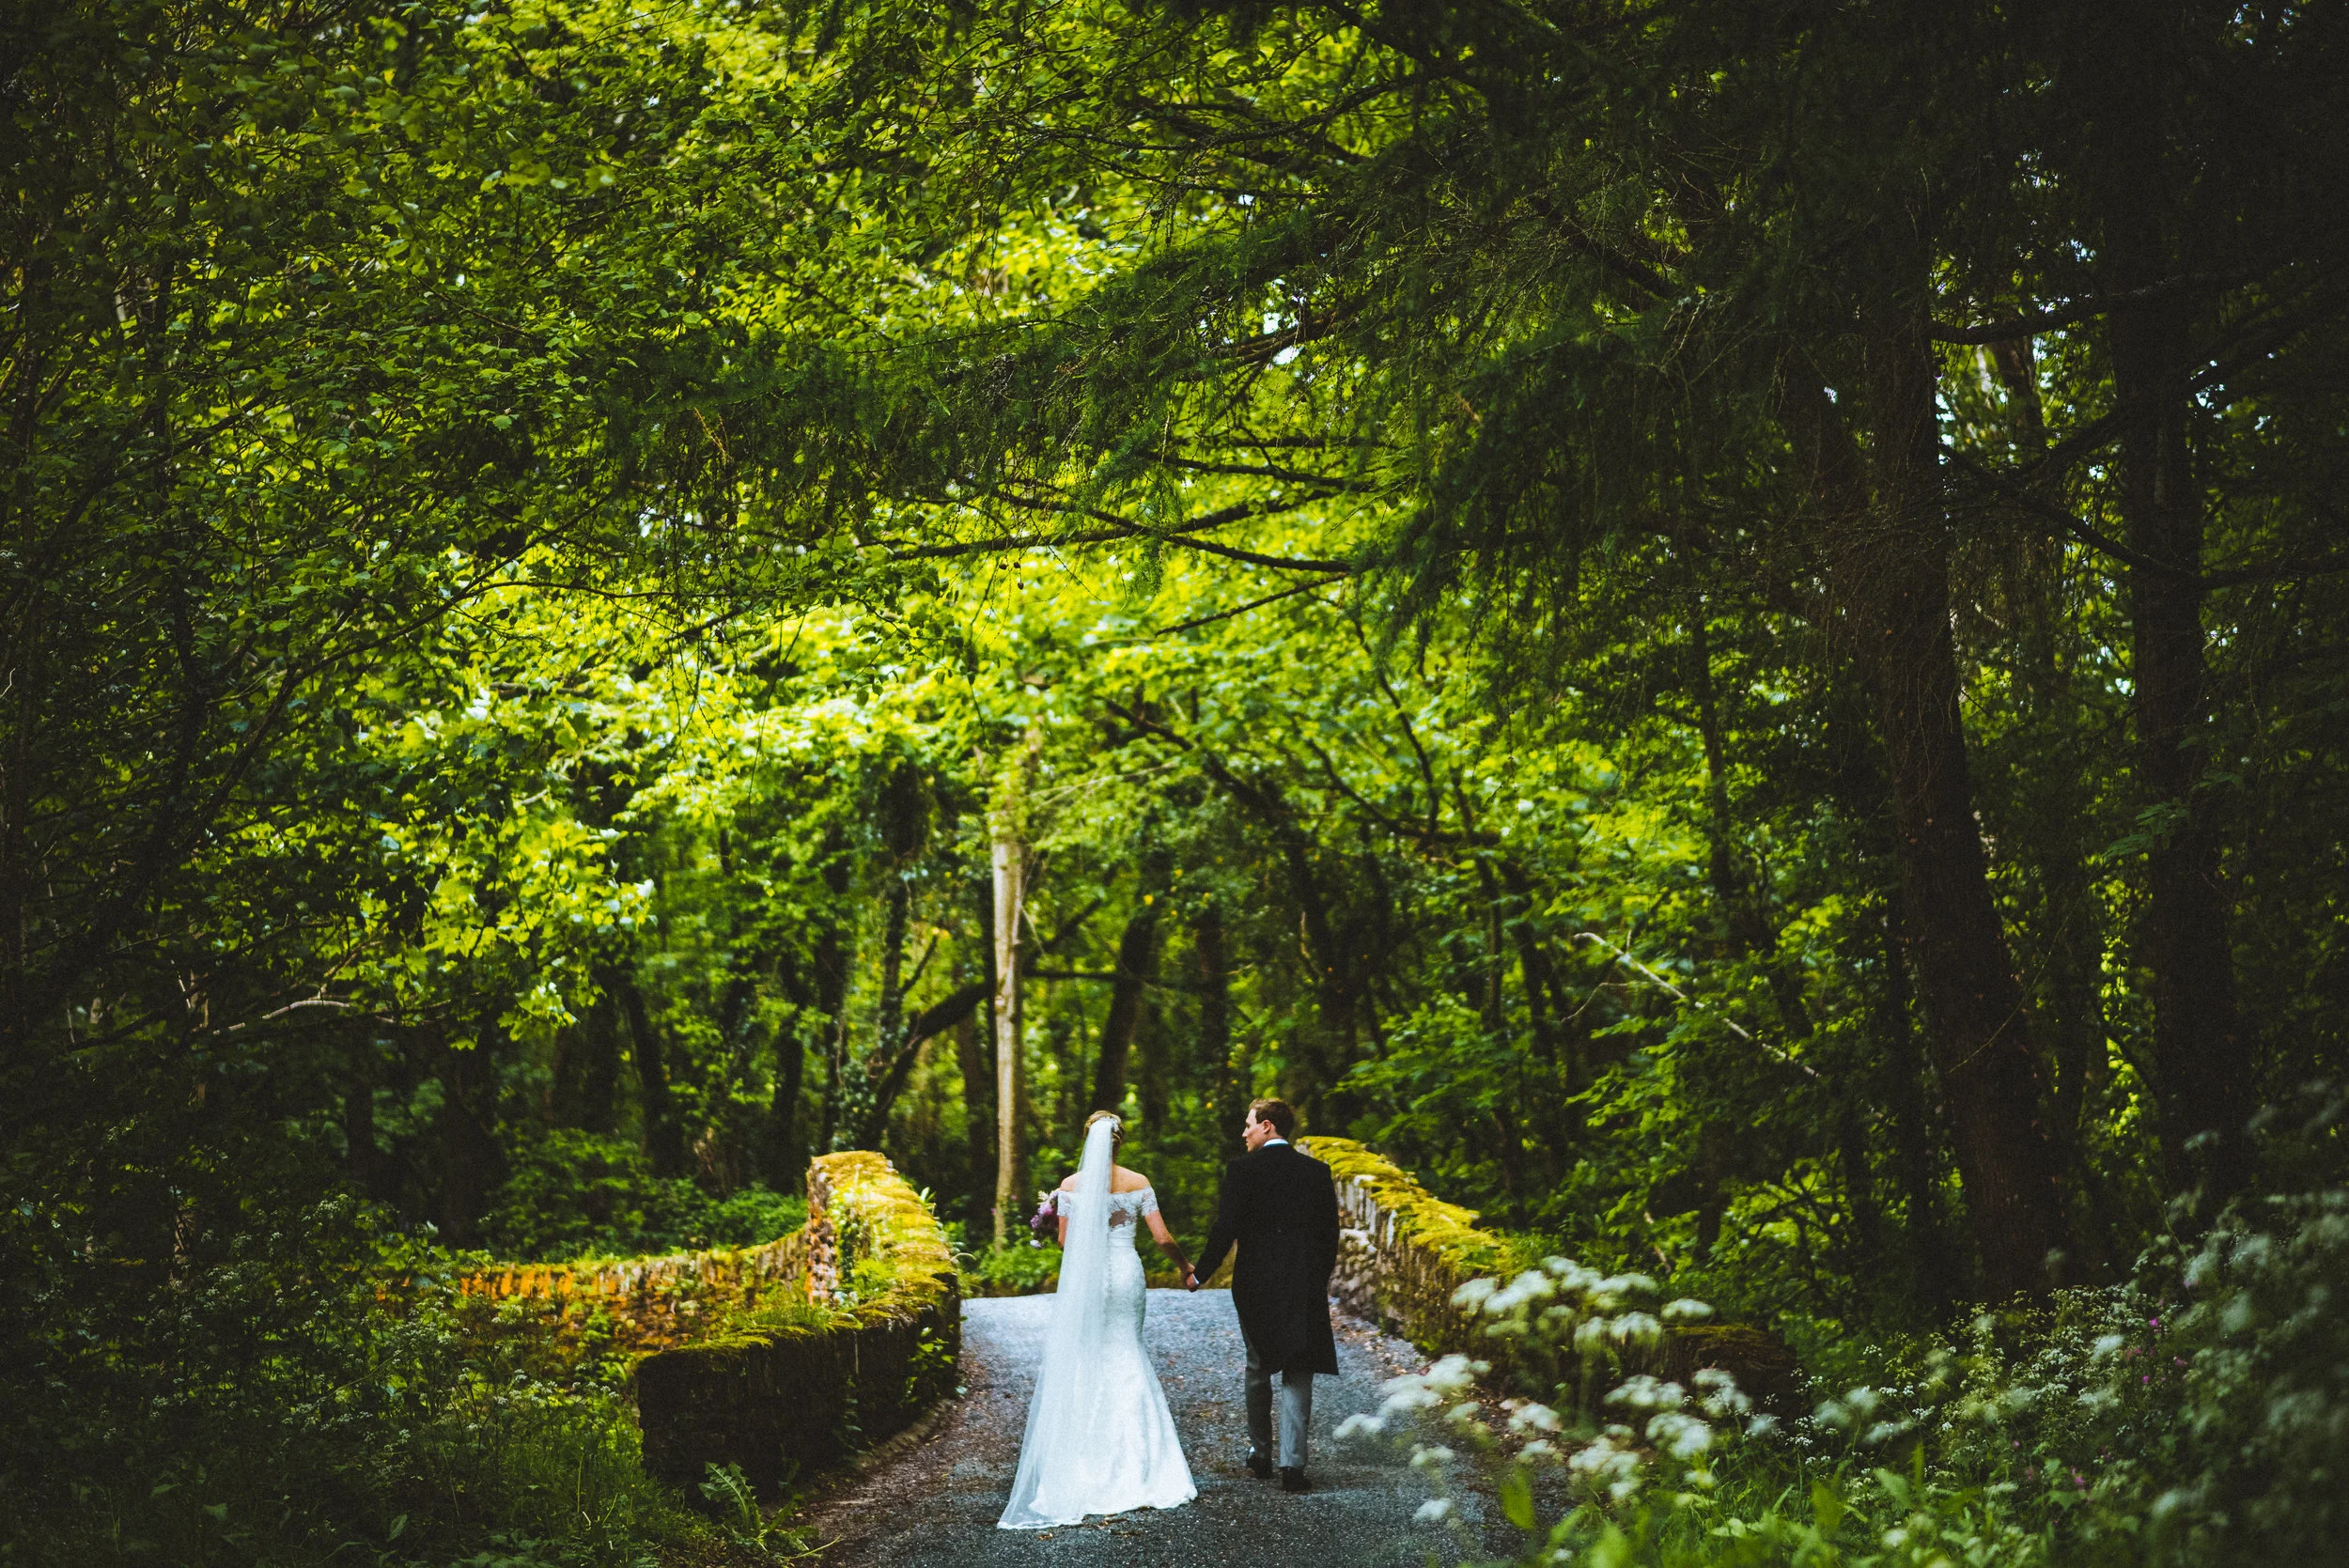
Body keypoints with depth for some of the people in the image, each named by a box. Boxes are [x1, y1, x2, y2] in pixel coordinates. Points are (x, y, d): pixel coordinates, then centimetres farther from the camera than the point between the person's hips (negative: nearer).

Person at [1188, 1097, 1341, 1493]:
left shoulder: (1242, 1169, -7)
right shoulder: (1317, 1171, 4)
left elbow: (1225, 1230, -10)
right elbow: (1330, 1234, 7)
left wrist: (1200, 1274, 2)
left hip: (1255, 1285, -1)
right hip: (1305, 1289, 2)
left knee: (1258, 1369, 17)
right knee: (1297, 1378, 3)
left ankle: (1260, 1454, 26)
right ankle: (1292, 1464, -5)